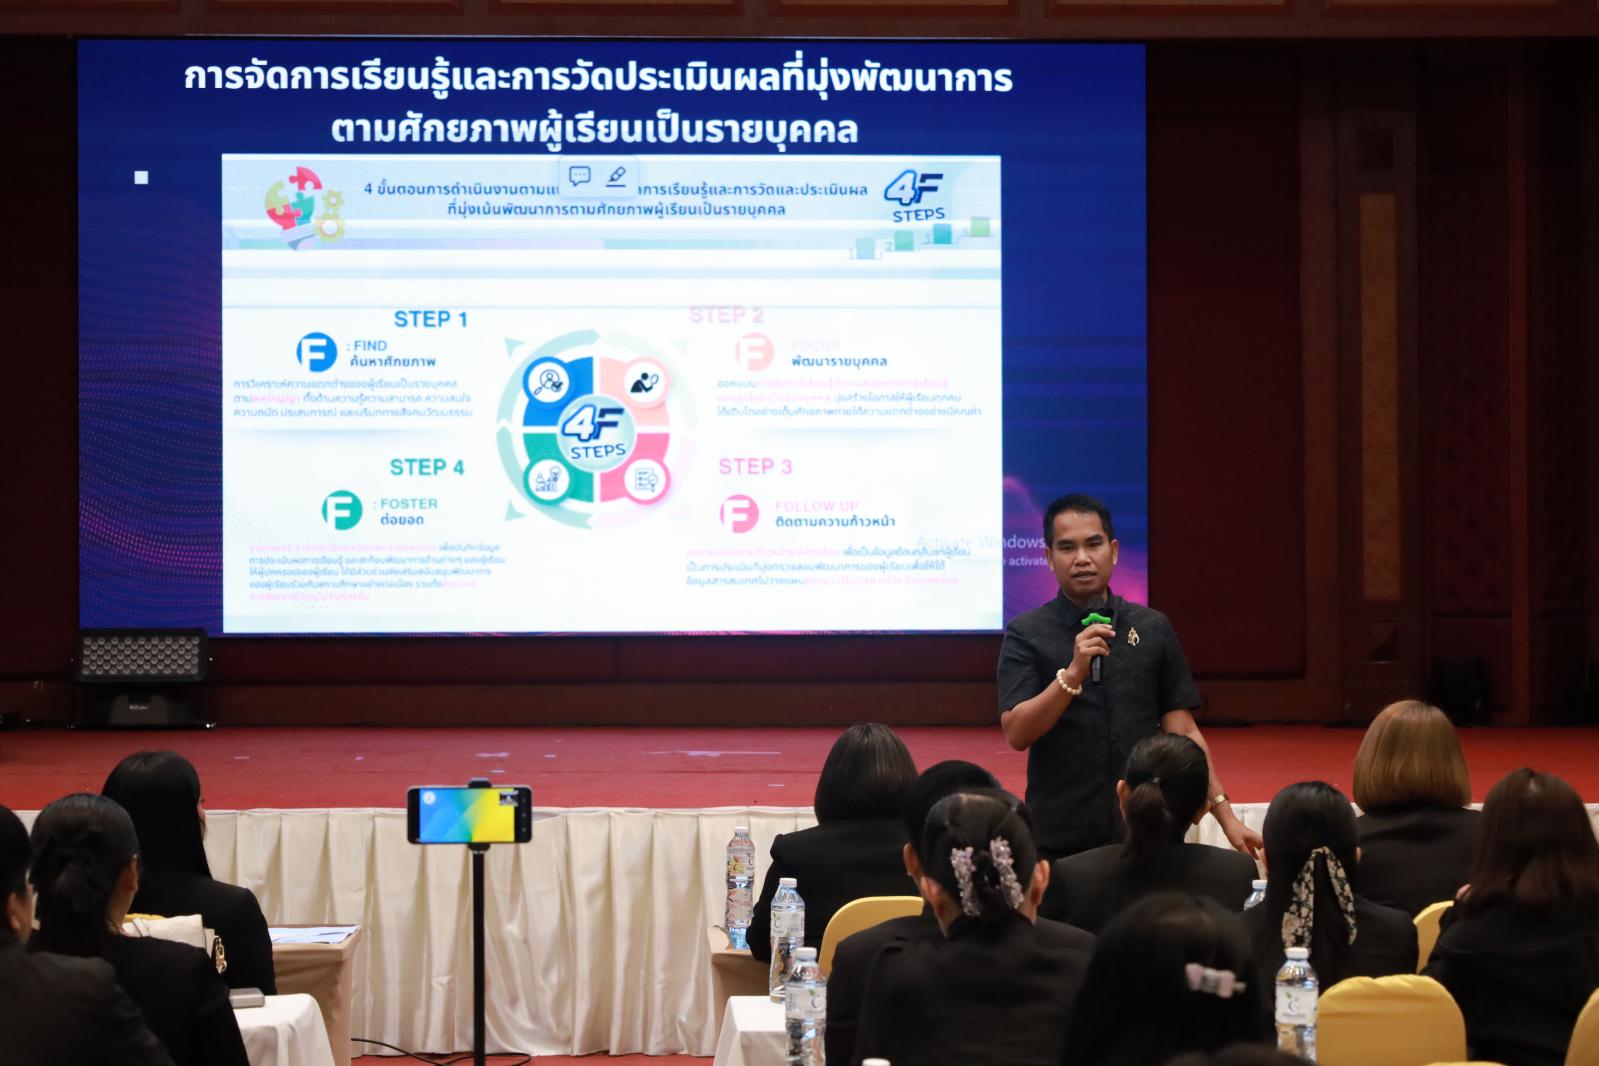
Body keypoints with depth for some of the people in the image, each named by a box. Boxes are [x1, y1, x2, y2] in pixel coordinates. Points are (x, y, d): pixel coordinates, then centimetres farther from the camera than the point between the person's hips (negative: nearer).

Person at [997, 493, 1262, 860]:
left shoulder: (1153, 629, 6)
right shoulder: (1025, 634, 0)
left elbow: (1182, 733, 7)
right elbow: (1017, 734, -10)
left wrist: (1225, 815, 0)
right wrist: (1073, 673, -22)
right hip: (1057, 843, -2)